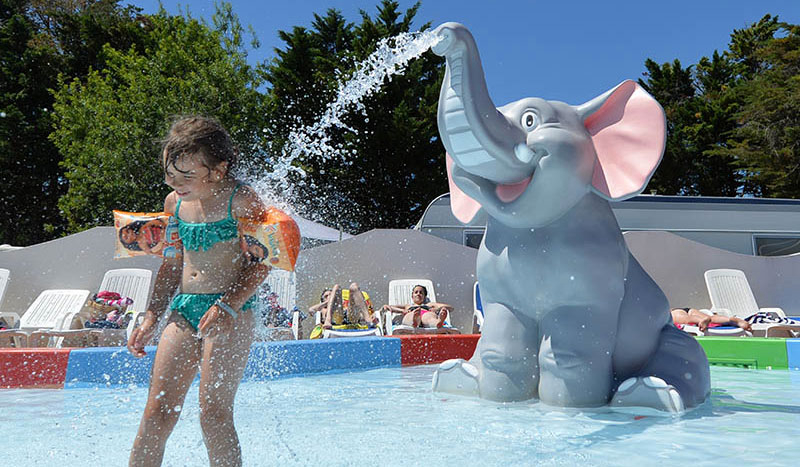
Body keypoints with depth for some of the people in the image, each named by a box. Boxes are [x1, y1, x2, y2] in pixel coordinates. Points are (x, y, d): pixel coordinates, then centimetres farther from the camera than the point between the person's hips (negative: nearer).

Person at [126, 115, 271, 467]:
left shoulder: (241, 200, -7)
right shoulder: (174, 202, 11)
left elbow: (261, 261, -8)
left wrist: (229, 305, -21)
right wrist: (151, 317, 15)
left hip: (229, 312, -6)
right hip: (183, 309, 6)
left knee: (214, 414, -7)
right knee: (156, 414, 4)